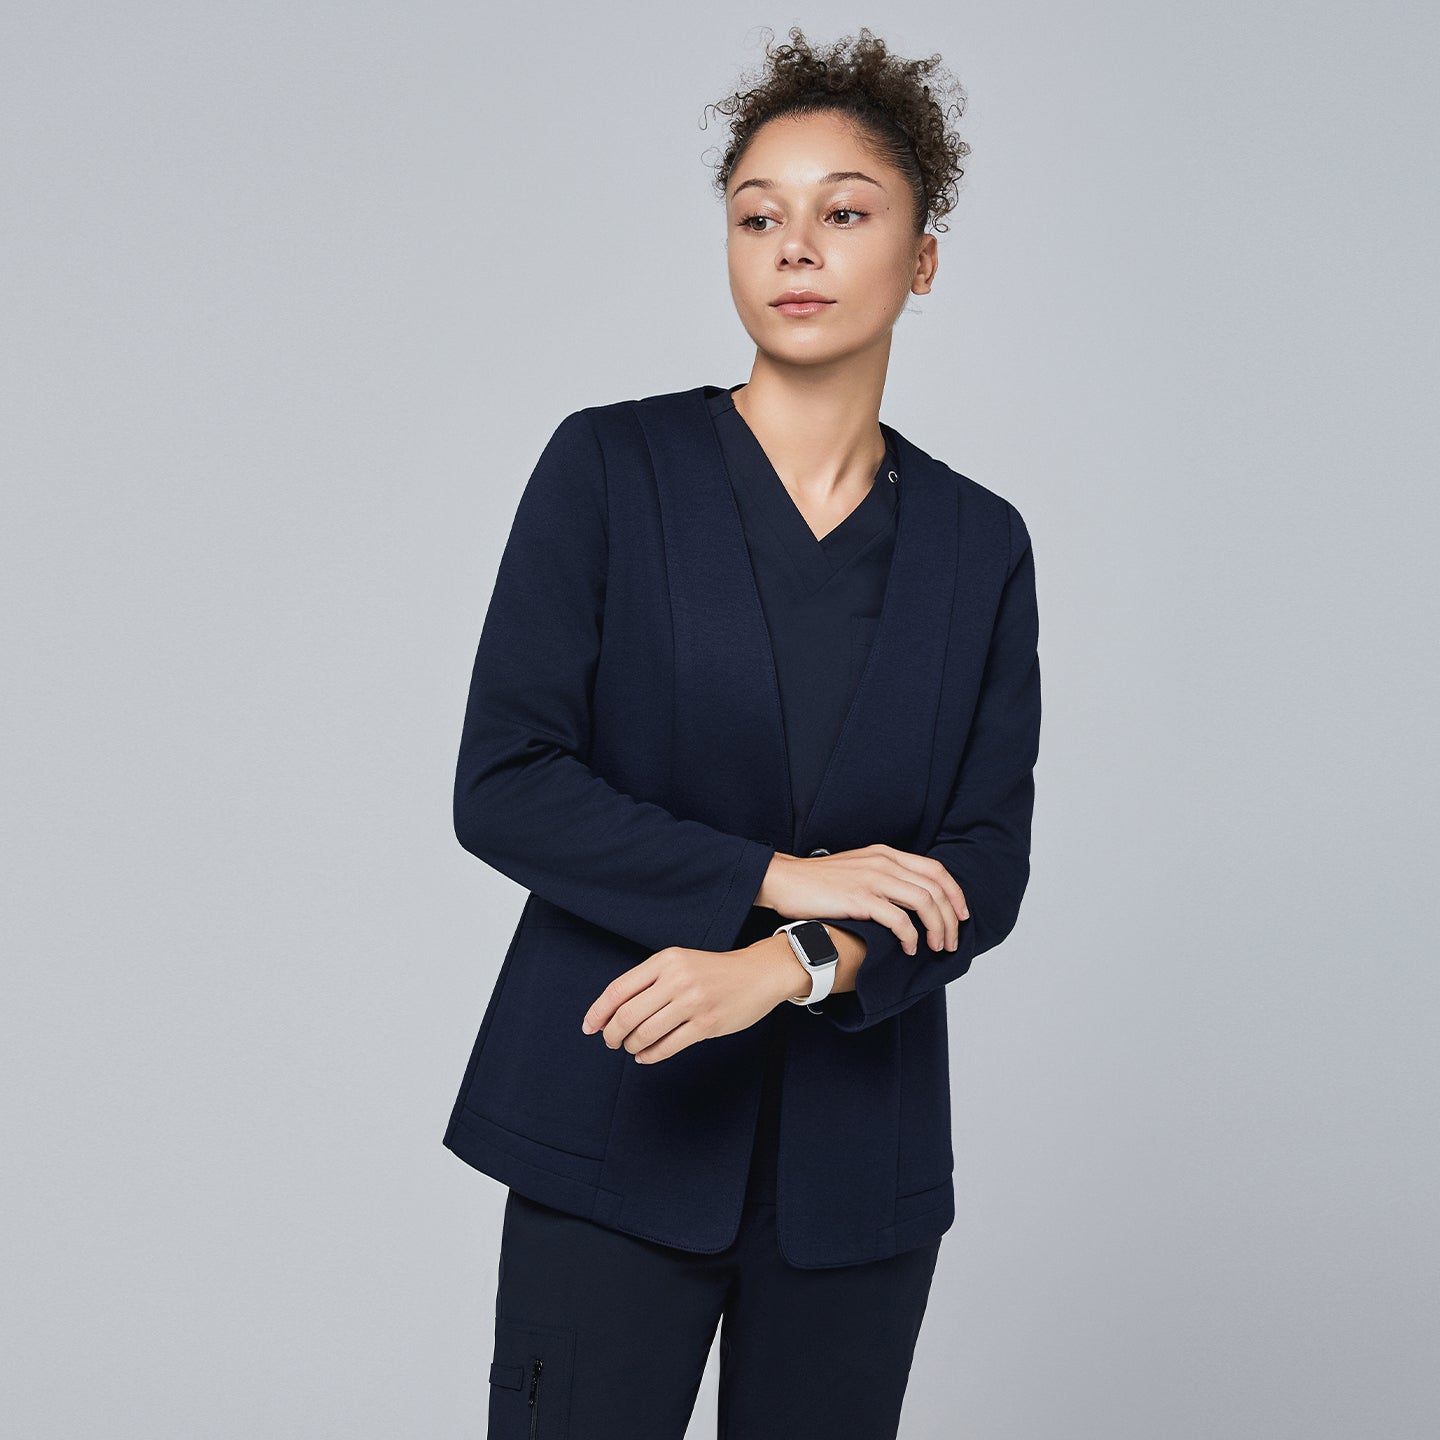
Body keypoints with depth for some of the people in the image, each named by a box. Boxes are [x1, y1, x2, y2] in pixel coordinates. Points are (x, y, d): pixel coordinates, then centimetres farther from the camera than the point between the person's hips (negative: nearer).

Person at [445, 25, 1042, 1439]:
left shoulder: (979, 543, 5)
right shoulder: (609, 466, -2)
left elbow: (982, 869, 0)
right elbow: (502, 787, -8)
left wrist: (786, 967, -17)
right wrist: (776, 875, -14)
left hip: (857, 1155, 3)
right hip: (612, 1126, -2)